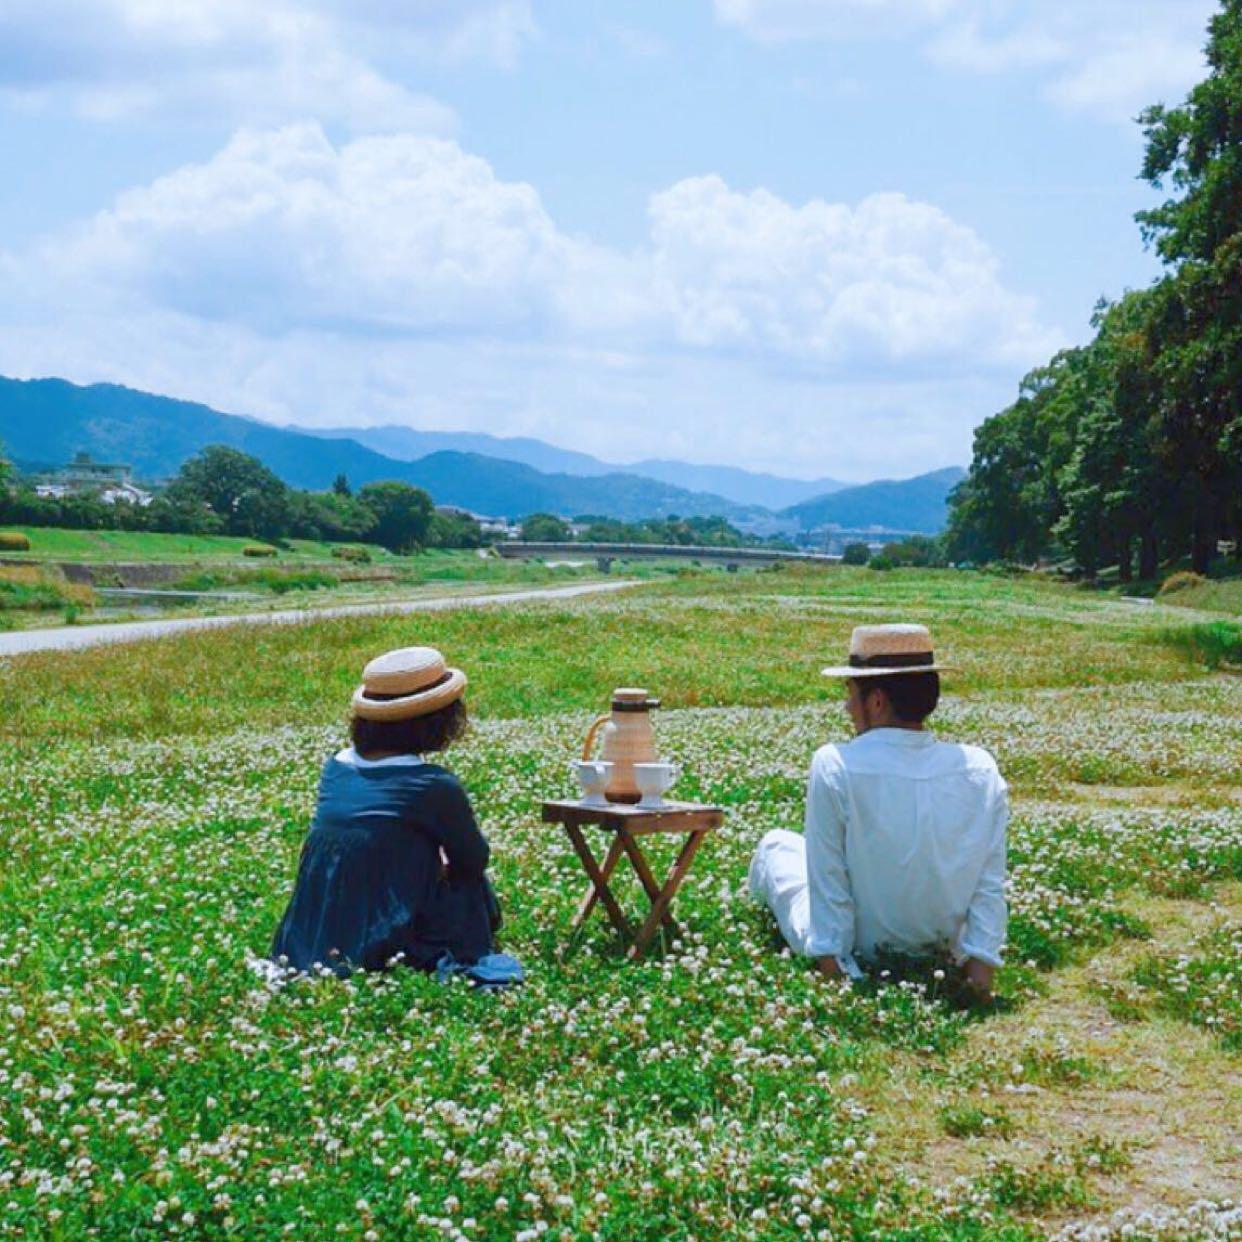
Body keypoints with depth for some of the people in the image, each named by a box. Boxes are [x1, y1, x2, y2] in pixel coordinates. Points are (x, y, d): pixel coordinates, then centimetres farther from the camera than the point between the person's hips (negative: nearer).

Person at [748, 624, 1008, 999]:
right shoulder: (981, 770, -13)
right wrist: (982, 960, -5)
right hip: (939, 950, 3)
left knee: (776, 843, 22)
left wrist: (829, 959, -10)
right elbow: (990, 884, -10)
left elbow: (828, 879, -17)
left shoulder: (834, 765, -23)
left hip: (857, 953, -3)